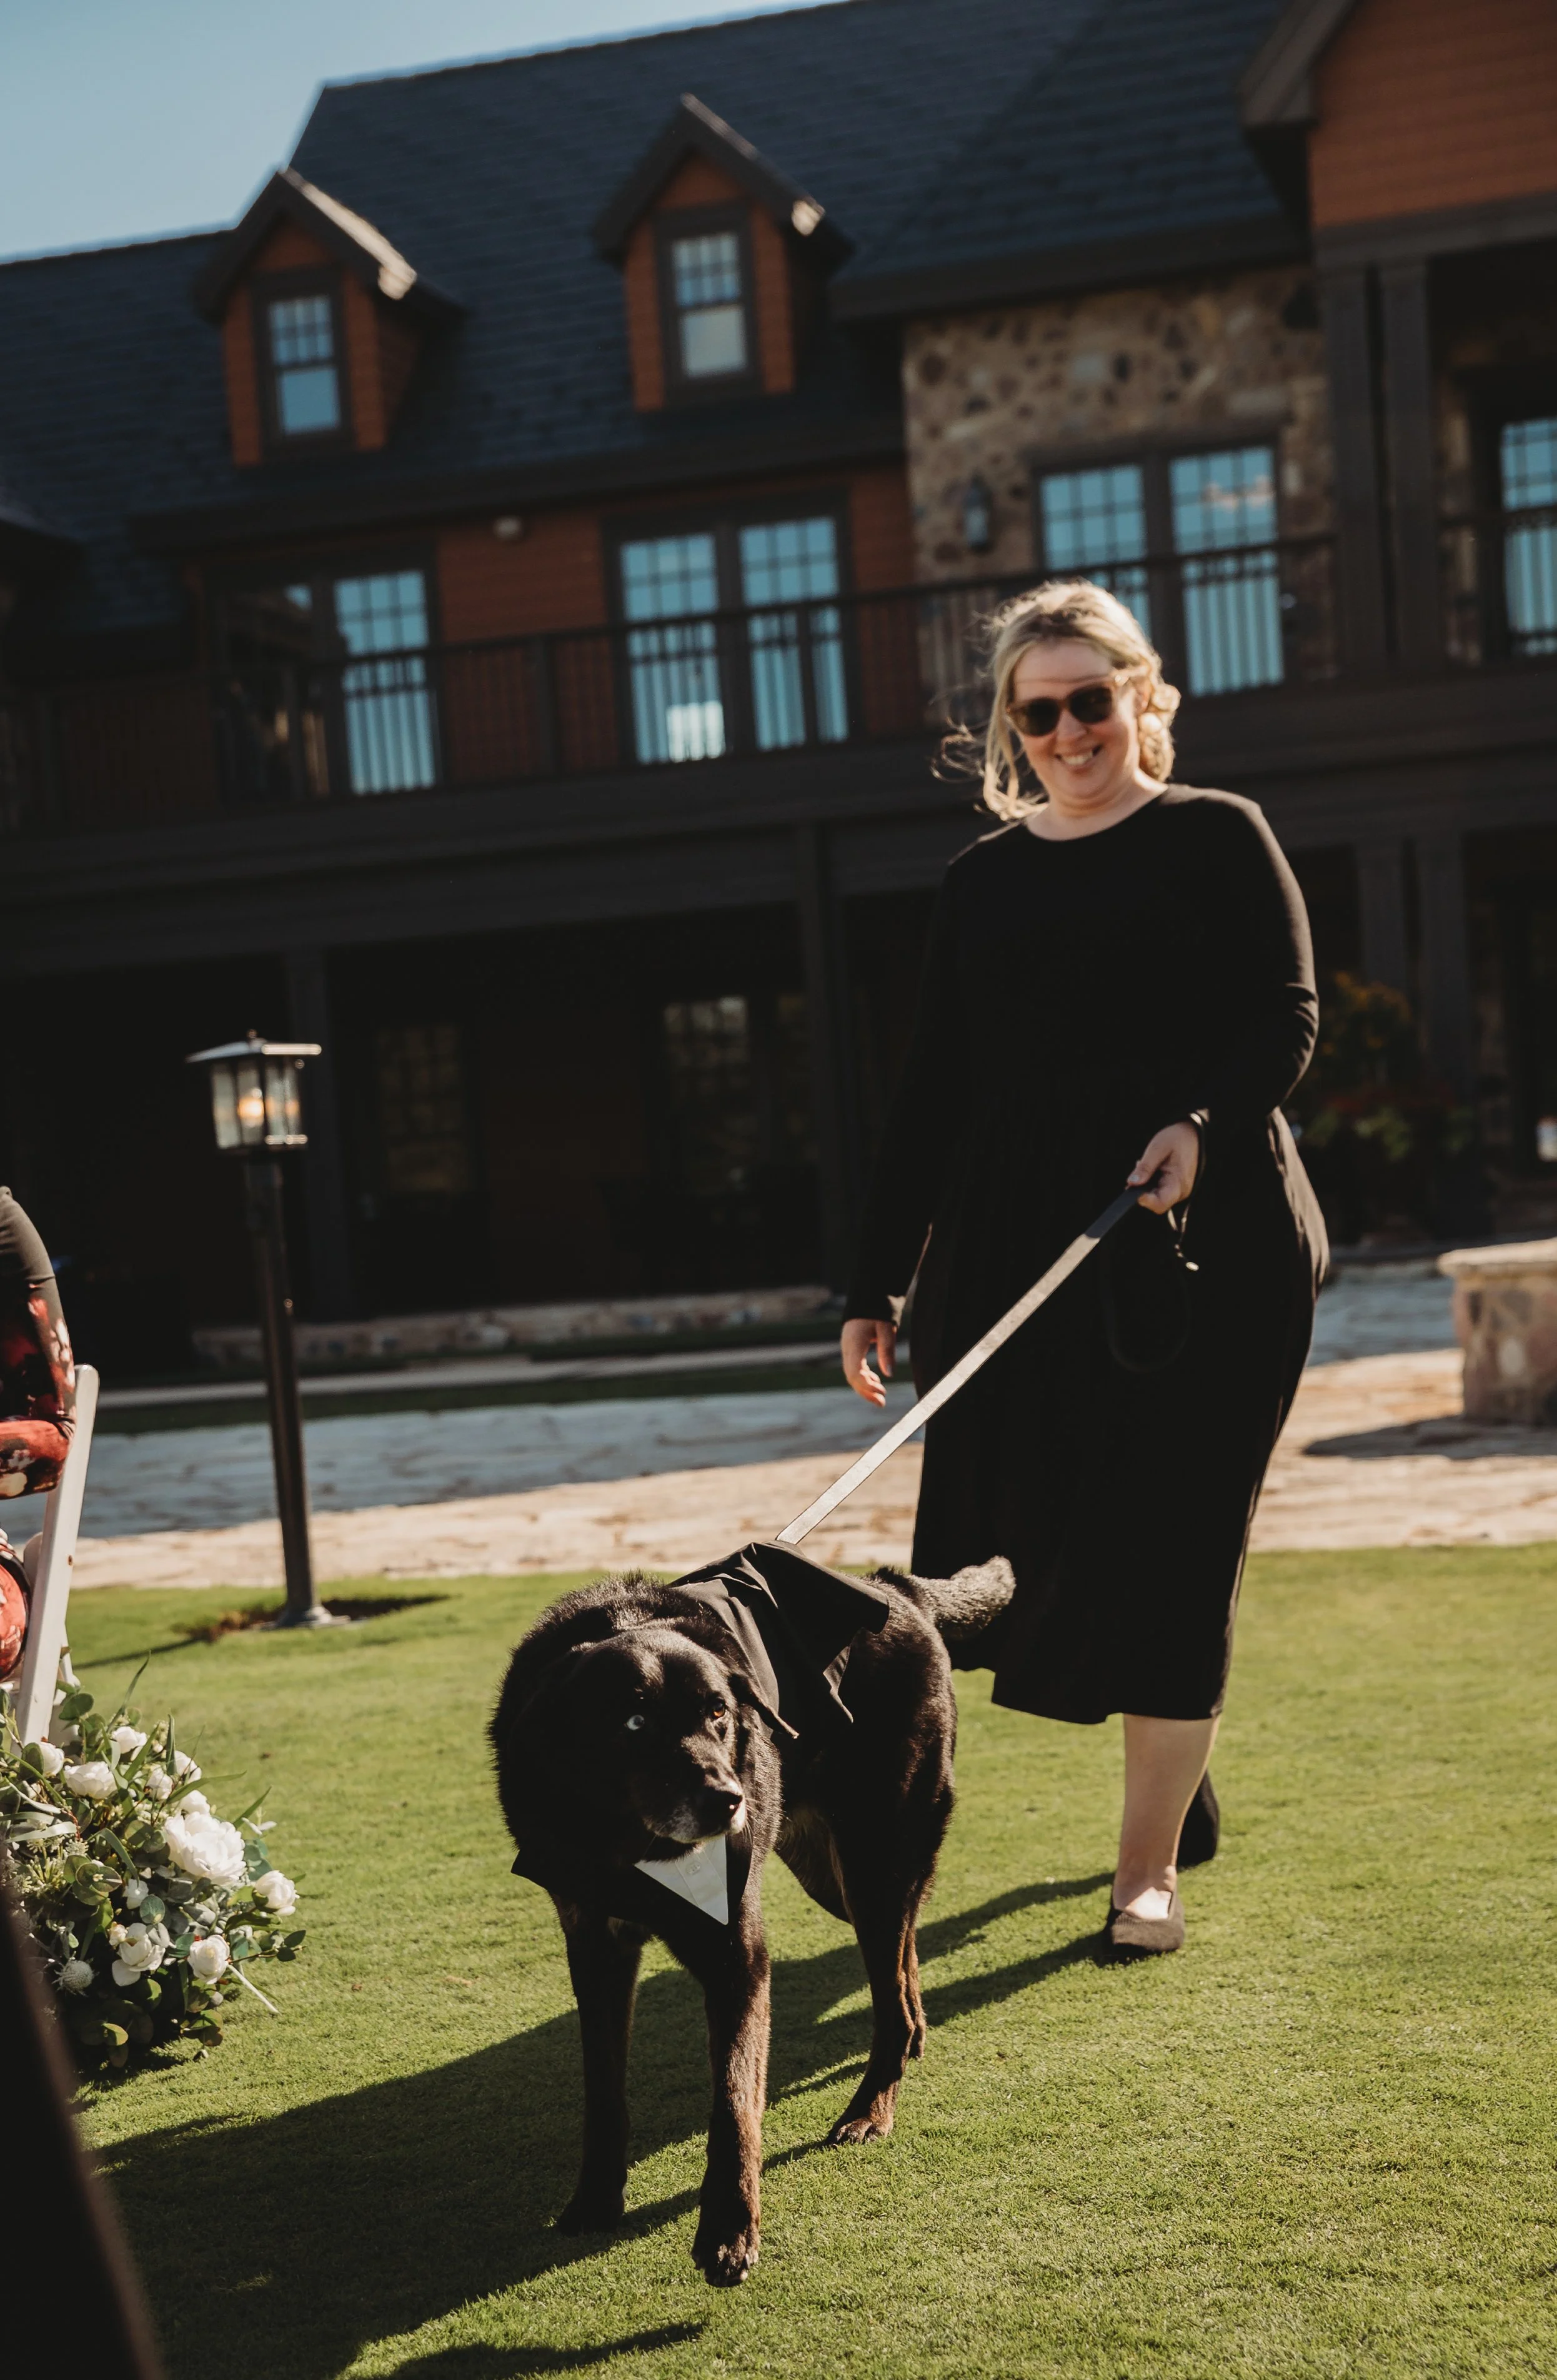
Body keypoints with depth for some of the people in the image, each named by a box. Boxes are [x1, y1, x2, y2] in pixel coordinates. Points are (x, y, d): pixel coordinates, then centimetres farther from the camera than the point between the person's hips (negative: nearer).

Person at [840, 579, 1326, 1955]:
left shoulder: (1216, 838, 5)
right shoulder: (986, 880, 14)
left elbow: (1287, 1017, -4)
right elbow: (935, 1092, 14)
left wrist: (1203, 1122, -25)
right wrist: (878, 1286, 10)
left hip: (1208, 1243, -3)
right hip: (1022, 1246, 4)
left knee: (1170, 1542, -3)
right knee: (1033, 1541, 0)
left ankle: (1150, 1869, 8)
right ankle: (1183, 1773, 28)